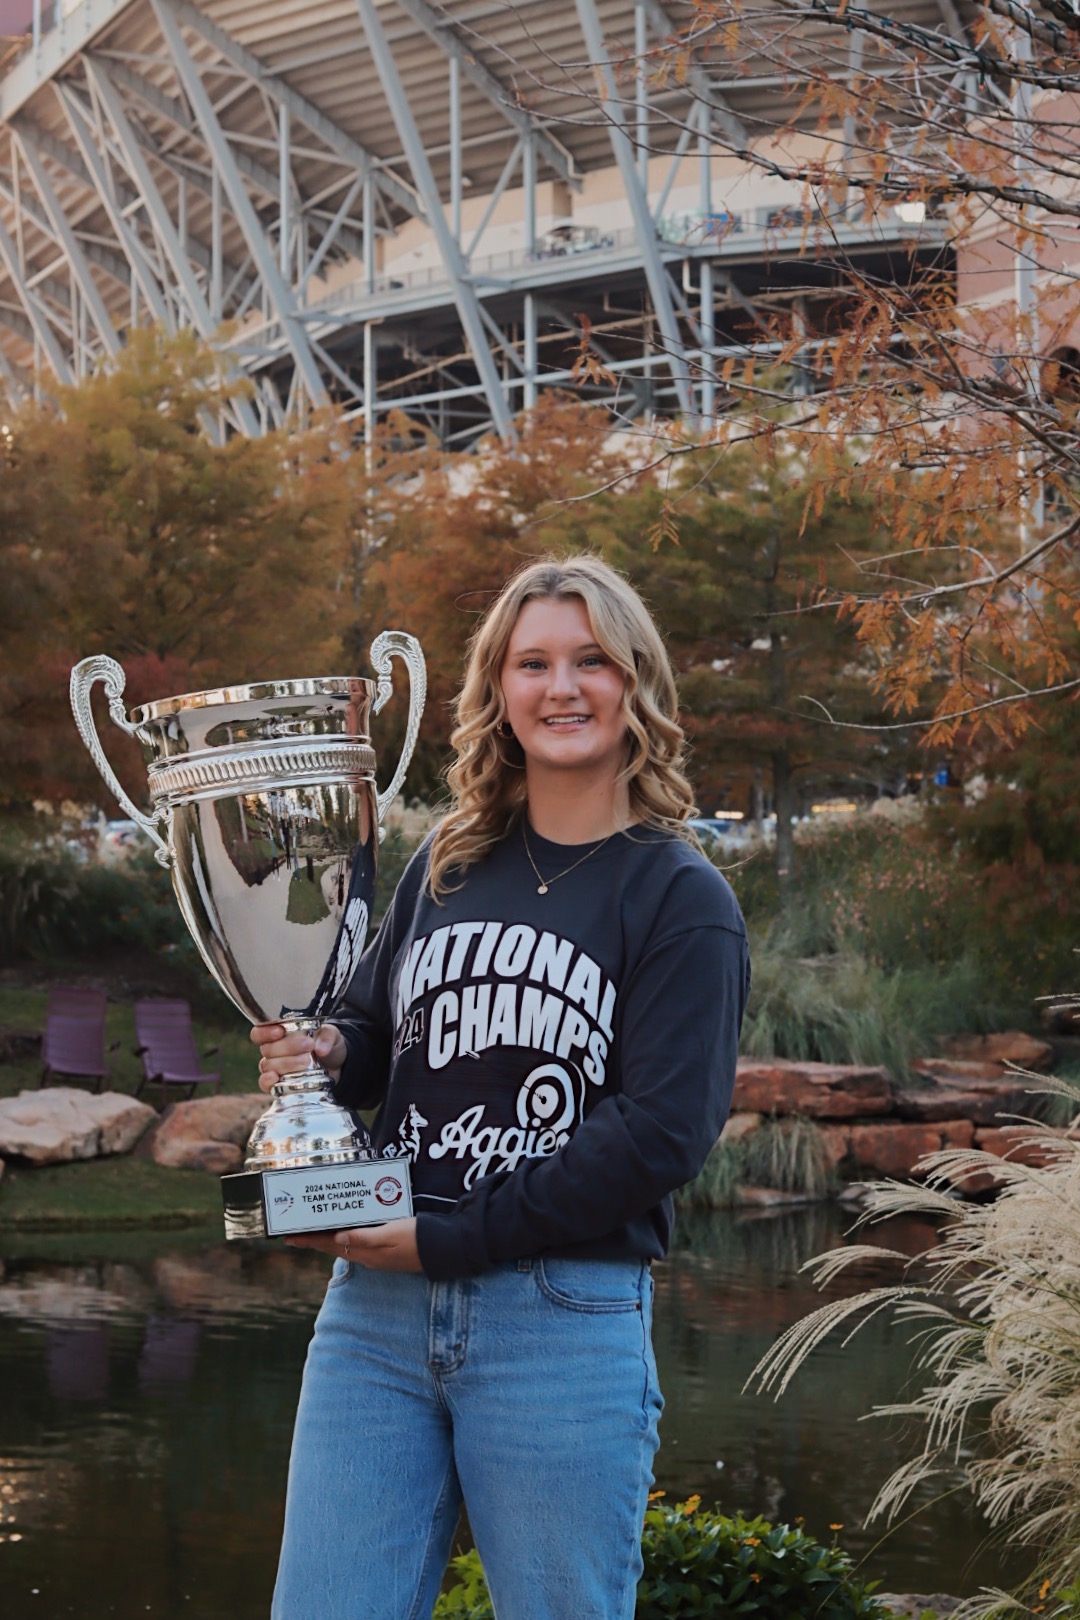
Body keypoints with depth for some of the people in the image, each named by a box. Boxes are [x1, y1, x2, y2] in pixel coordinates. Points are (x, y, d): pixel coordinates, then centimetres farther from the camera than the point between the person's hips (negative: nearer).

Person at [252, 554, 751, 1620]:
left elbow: (662, 1132, -12)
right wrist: (325, 1052, -2)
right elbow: (372, 1033, 23)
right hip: (377, 1304, 4)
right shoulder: (448, 864, 12)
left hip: (565, 1318, -4)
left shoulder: (681, 900, -3)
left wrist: (447, 1240, -14)